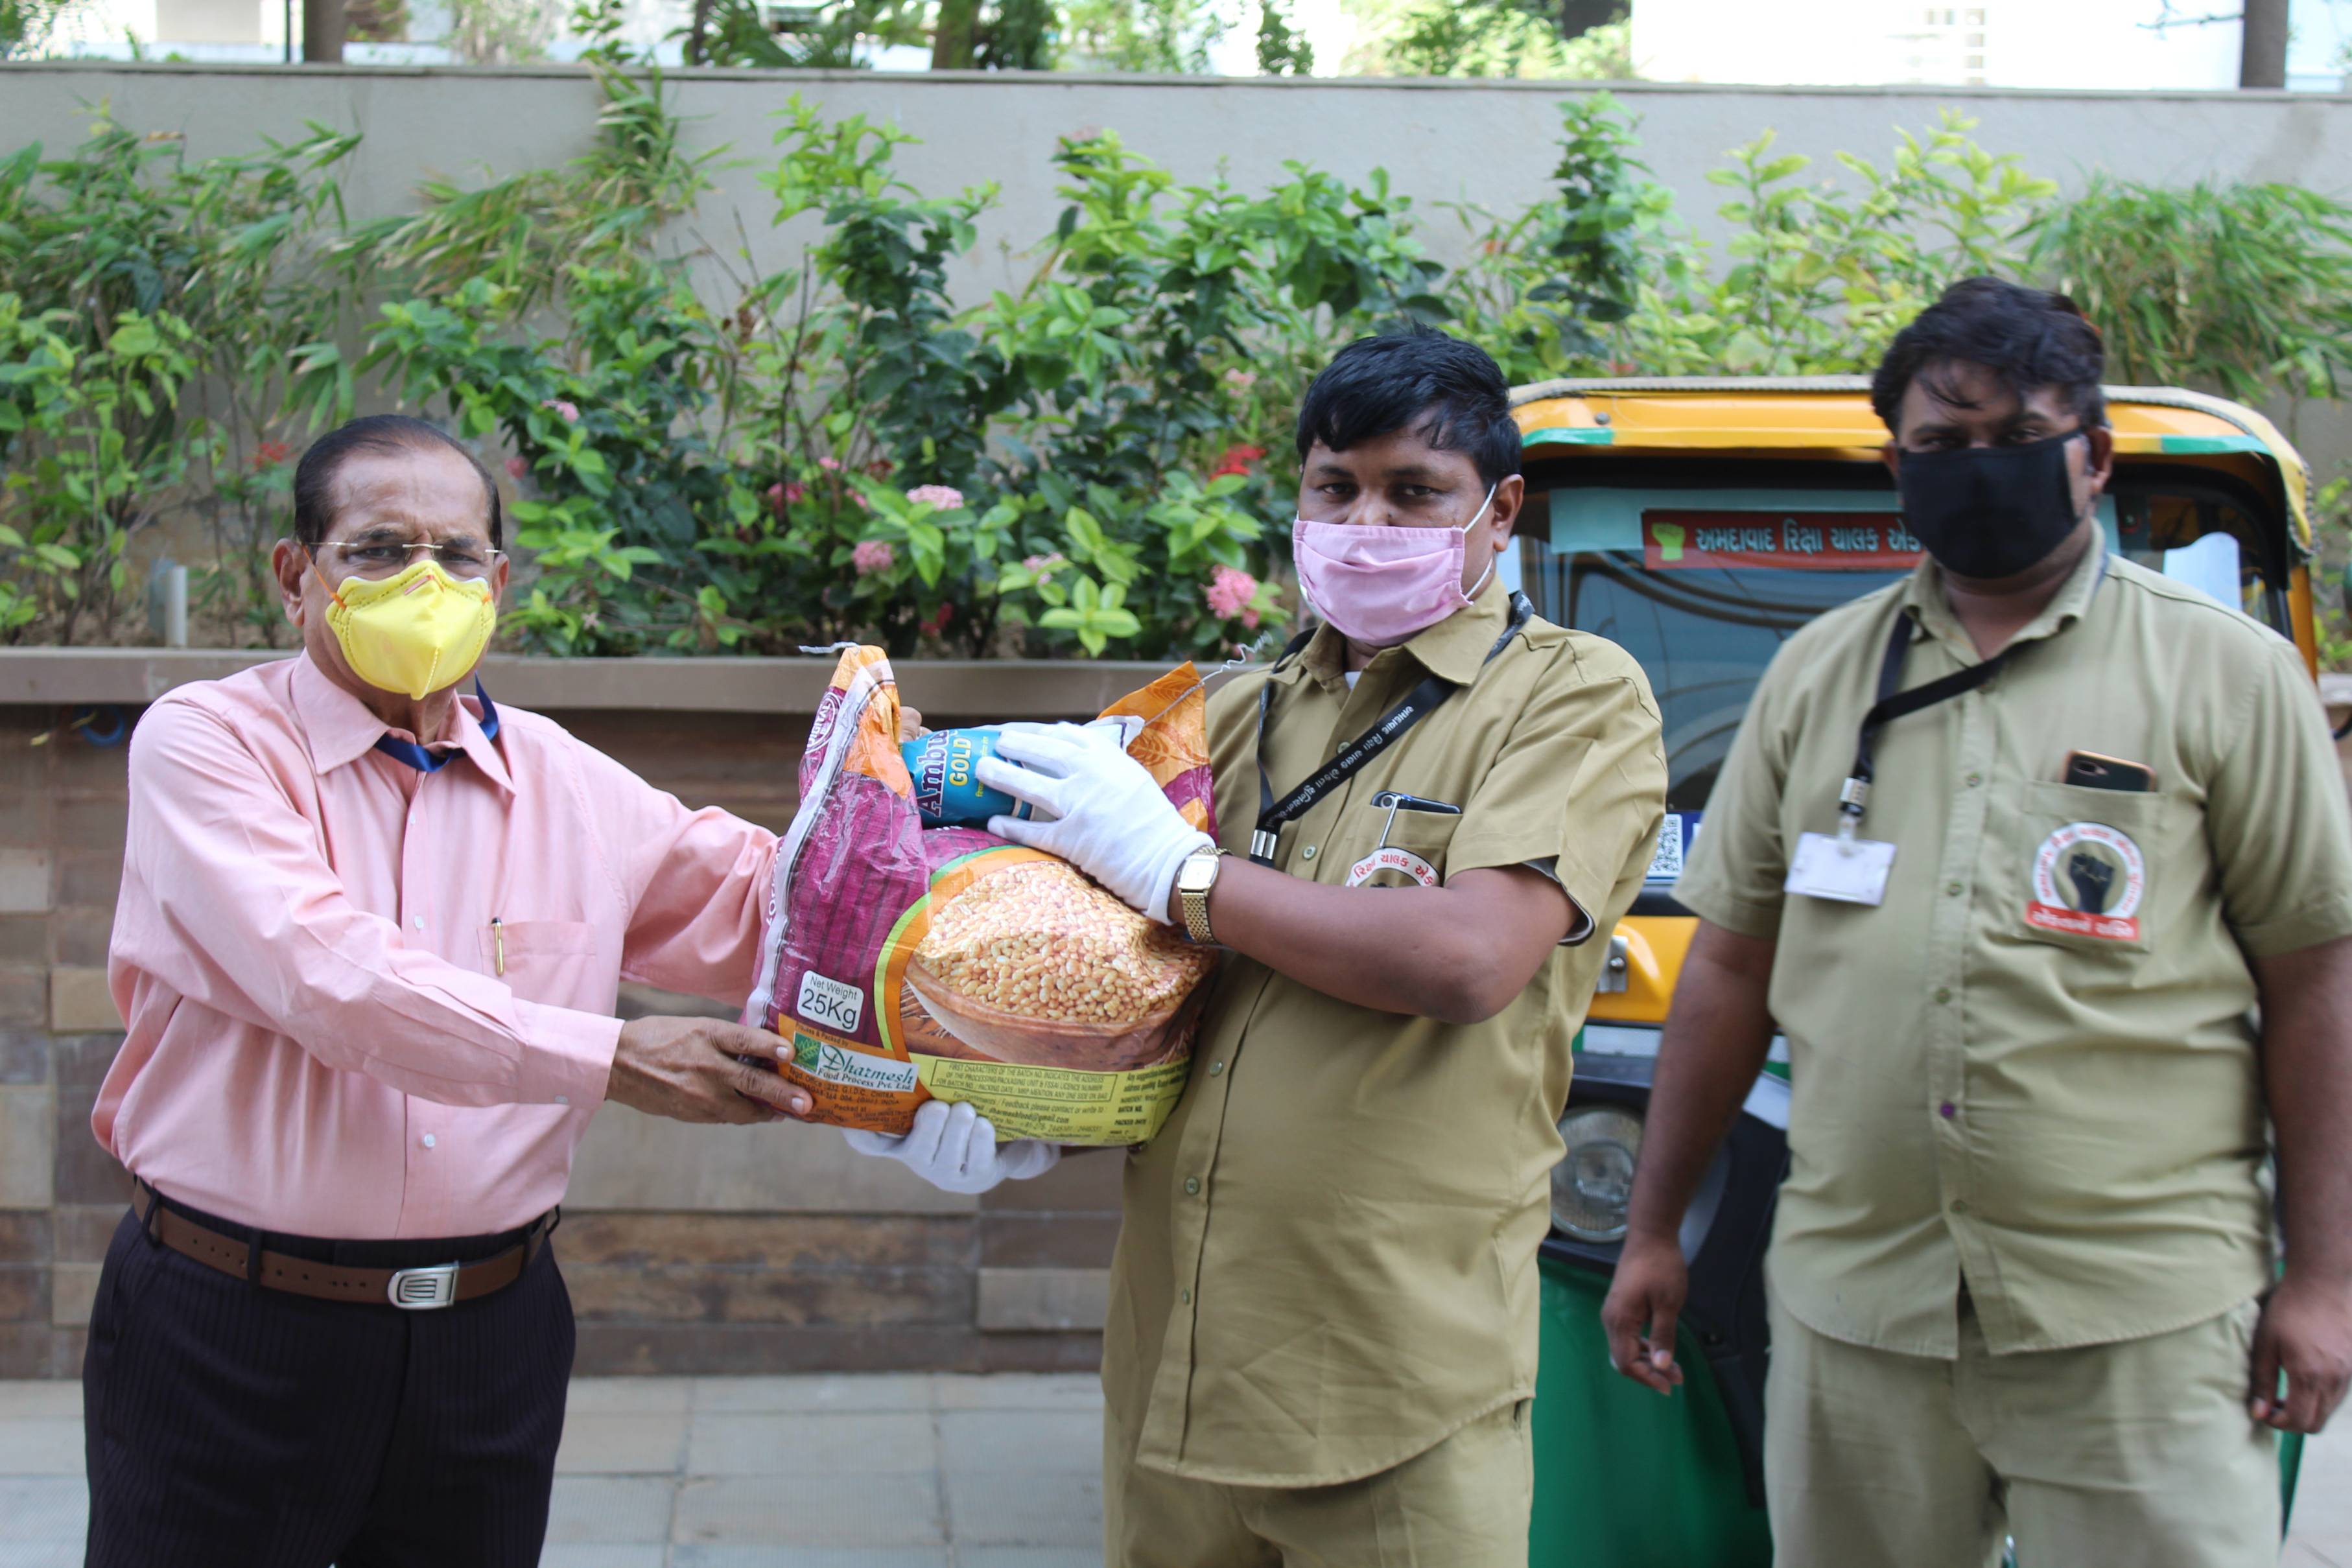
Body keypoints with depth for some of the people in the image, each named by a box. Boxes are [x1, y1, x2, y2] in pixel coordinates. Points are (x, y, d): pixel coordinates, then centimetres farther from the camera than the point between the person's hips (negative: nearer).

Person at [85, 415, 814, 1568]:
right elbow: (327, 976, -20)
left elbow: (769, 907, 12)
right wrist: (607, 1061, -24)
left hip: (489, 1337, 4)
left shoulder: (568, 784, 7)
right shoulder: (205, 741, -6)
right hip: (232, 1331, -3)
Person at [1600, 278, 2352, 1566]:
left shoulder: (2225, 672, 4)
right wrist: (1653, 1229, 14)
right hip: (1850, 1306, 3)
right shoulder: (1817, 674, 13)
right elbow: (1731, 961, 15)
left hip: (2139, 1318, -2)